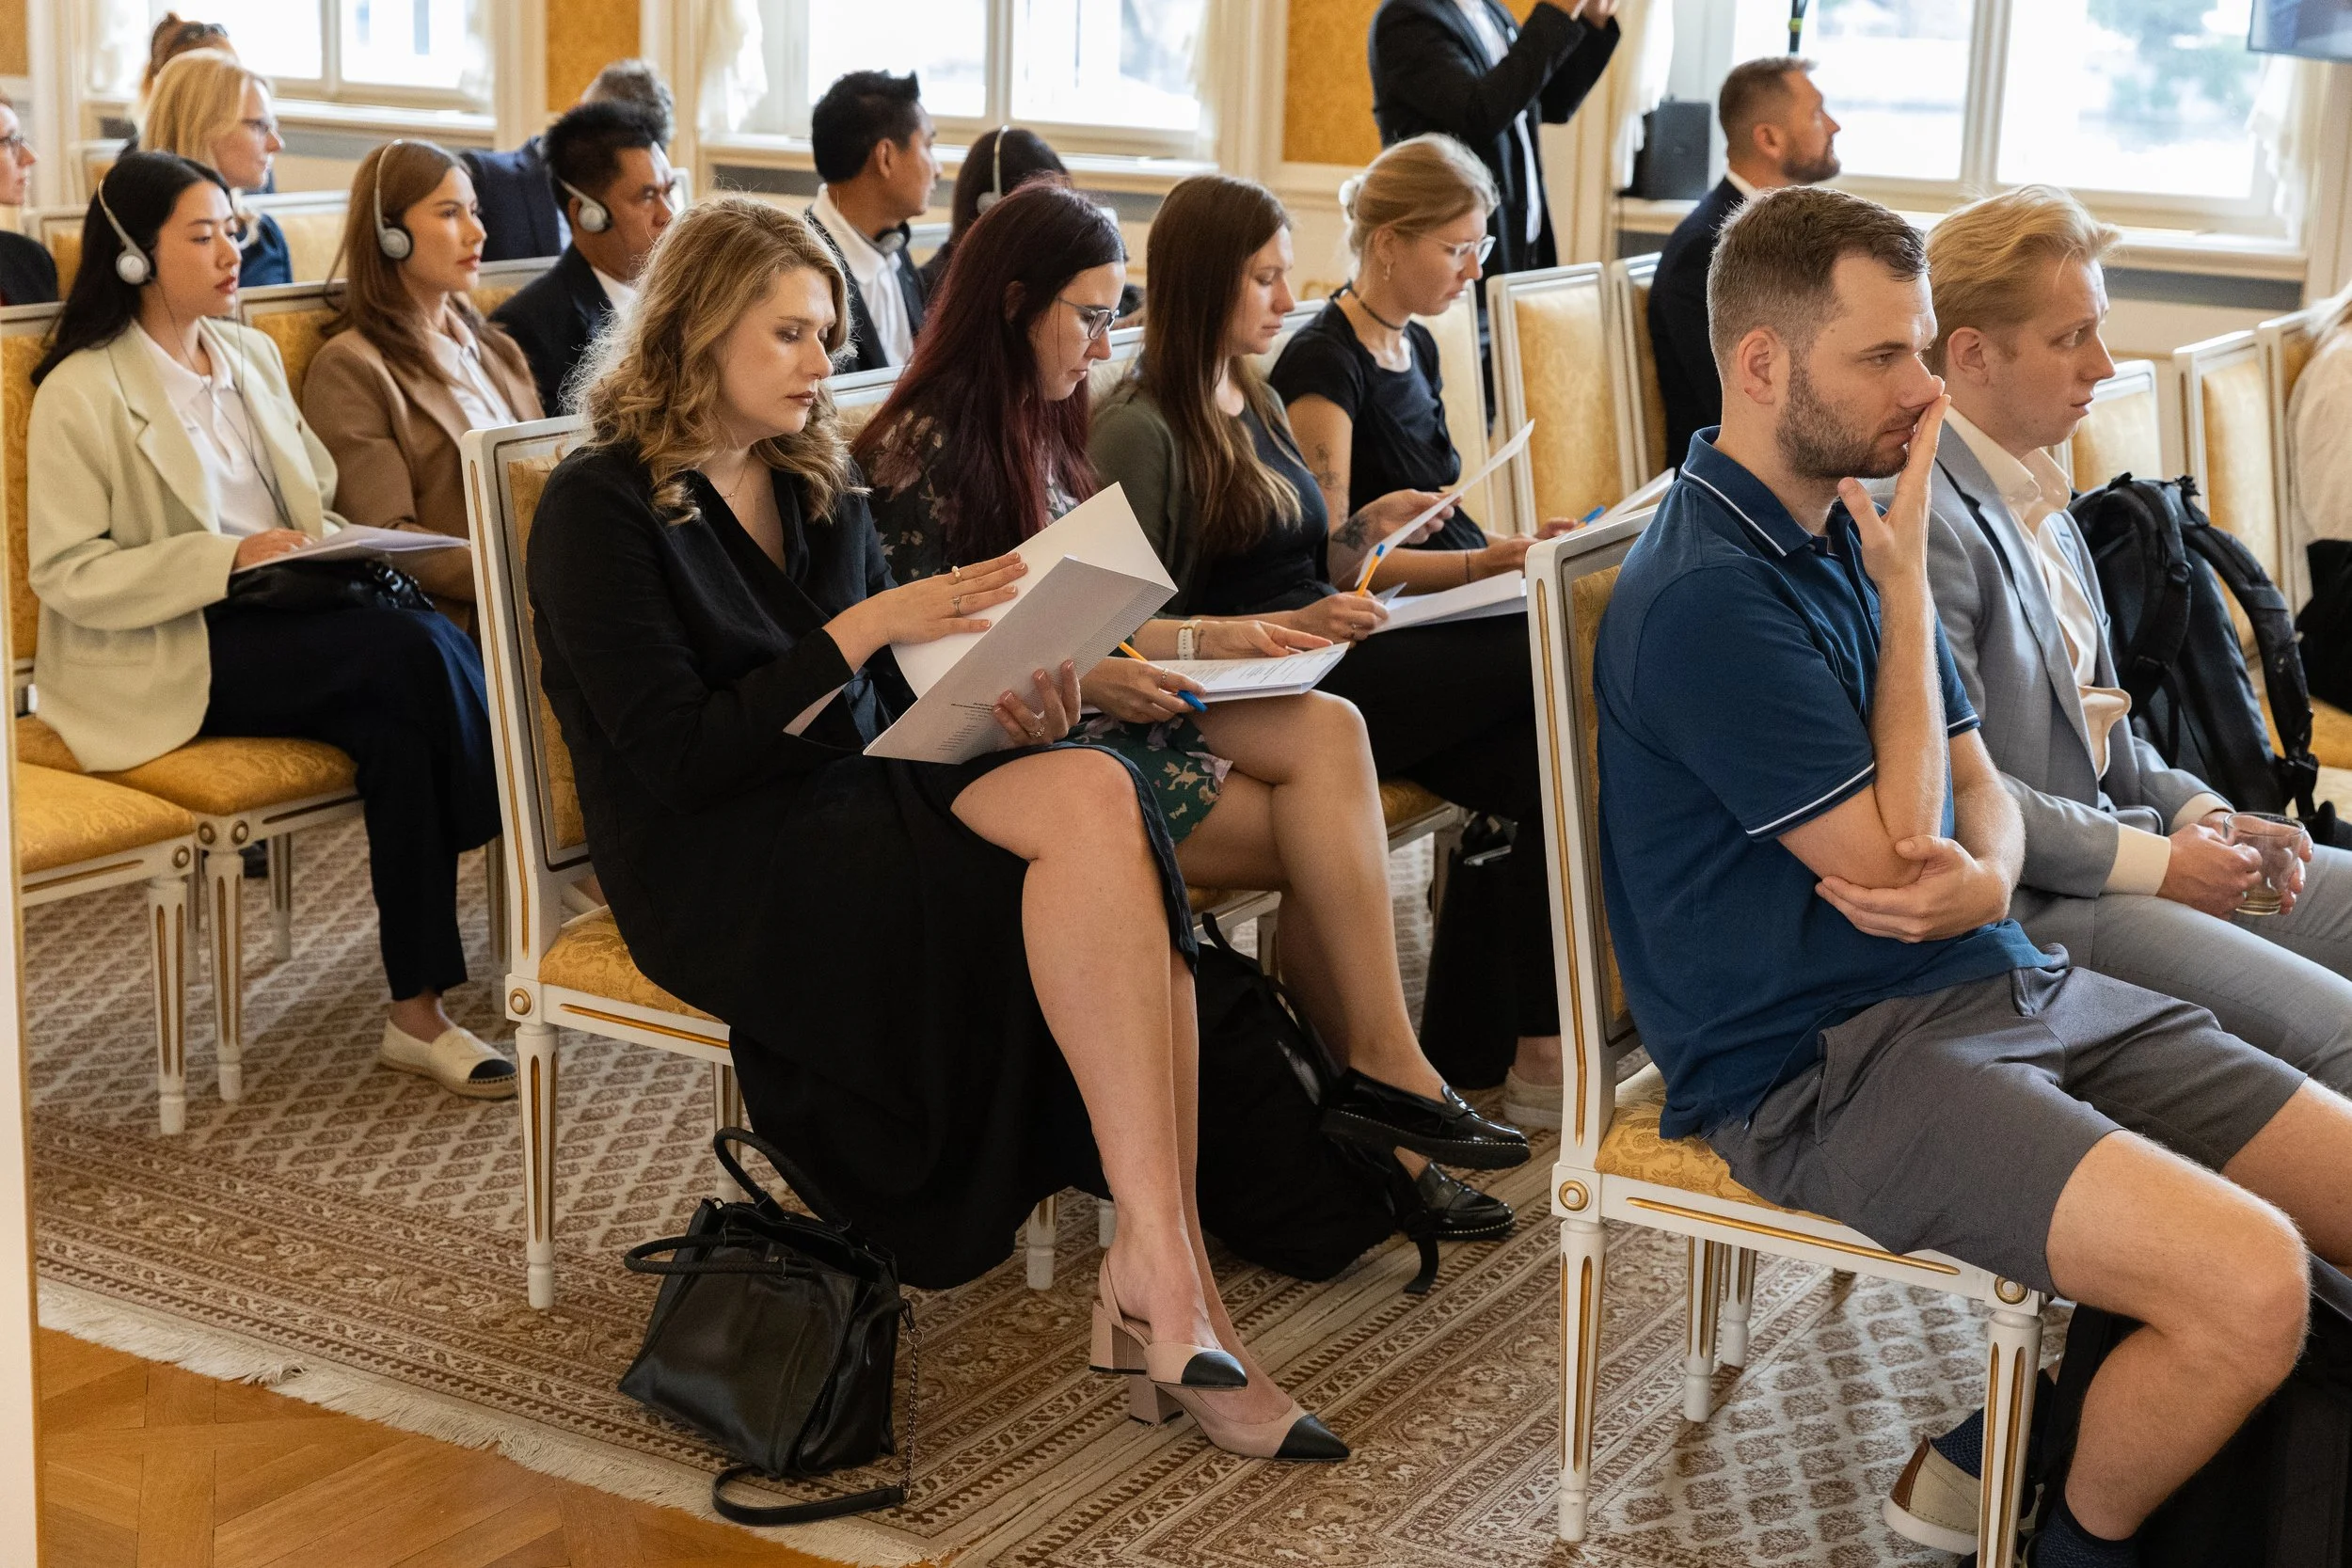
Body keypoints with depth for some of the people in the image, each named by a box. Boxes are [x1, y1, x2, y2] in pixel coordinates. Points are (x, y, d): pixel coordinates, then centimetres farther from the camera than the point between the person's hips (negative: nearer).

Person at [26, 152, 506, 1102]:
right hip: (162, 660, -6)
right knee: (417, 650, -29)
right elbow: (65, 575, -11)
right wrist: (226, 559, -20)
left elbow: (317, 505, 22)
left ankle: (418, 1011, -28)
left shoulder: (251, 355, 17)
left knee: (399, 716, -29)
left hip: (282, 615, 6)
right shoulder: (83, 392, -5)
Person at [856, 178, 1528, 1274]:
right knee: (1326, 845, -18)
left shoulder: (1032, 428, 17)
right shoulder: (920, 452, -11)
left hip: (1081, 717, 8)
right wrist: (1083, 683, -22)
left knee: (1328, 732, -18)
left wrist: (1204, 640, 7)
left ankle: (1376, 1079, -21)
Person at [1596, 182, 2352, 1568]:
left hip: (2002, 983, 9)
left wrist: (1989, 881, -9)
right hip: (1823, 1062, -9)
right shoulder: (1706, 596, -17)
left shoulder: (1851, 527, 12)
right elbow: (1893, 853, -15)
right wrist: (1906, 584, -11)